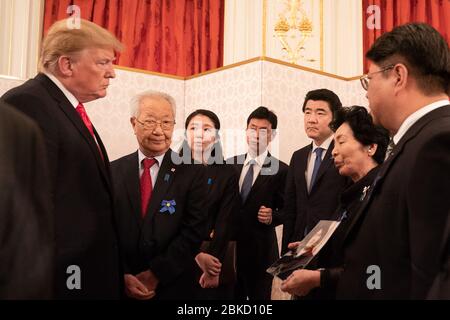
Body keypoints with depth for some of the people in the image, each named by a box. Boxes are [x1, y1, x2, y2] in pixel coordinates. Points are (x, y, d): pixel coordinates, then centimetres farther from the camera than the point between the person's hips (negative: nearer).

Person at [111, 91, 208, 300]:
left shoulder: (192, 172, -7)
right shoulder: (114, 171, 0)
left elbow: (194, 231, -11)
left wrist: (155, 275, -13)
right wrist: (122, 276, -12)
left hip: (173, 288, -1)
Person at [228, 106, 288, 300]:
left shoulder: (281, 170, -7)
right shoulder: (230, 164, 5)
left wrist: (272, 217, -21)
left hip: (261, 252, -3)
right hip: (229, 247, 3)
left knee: (259, 297, 11)